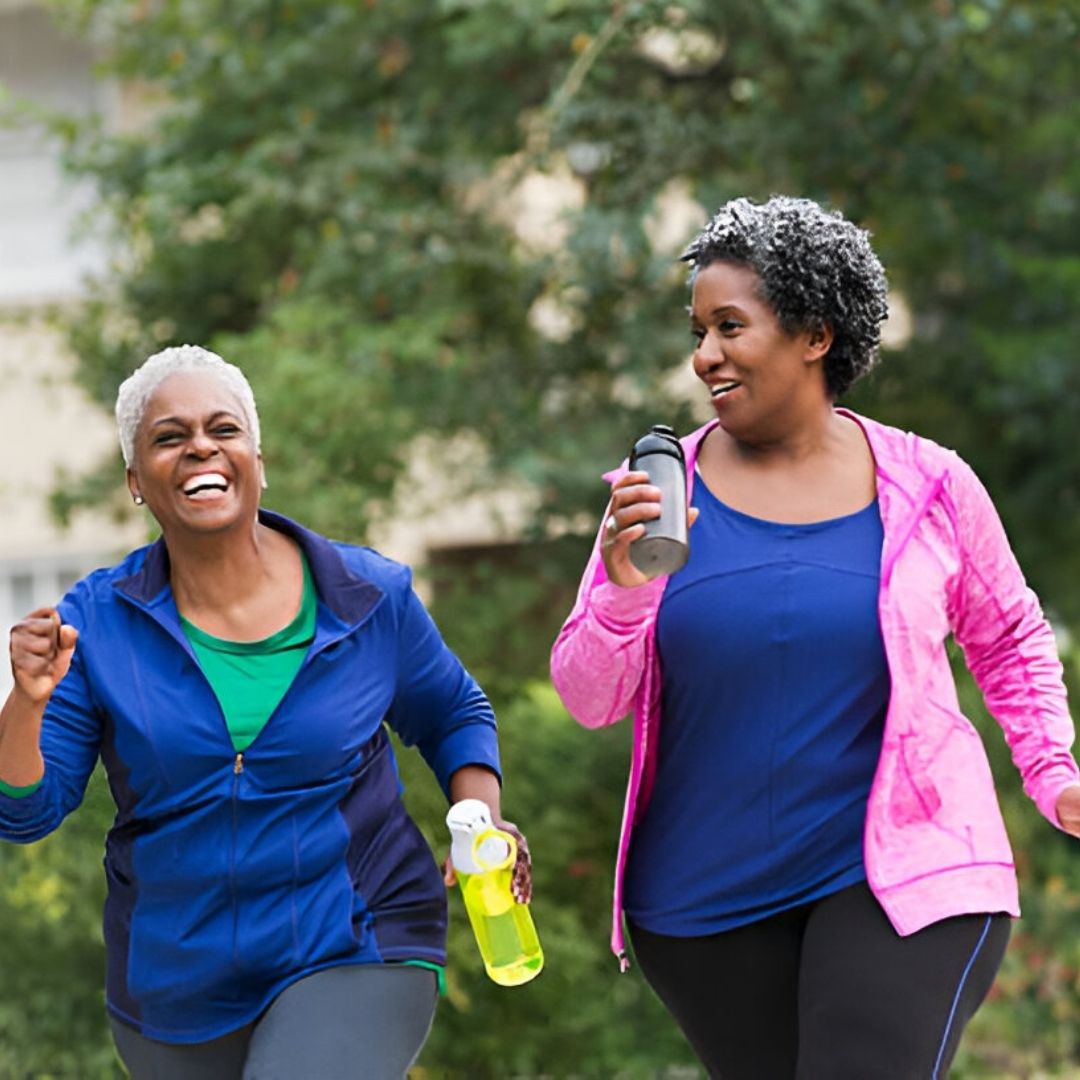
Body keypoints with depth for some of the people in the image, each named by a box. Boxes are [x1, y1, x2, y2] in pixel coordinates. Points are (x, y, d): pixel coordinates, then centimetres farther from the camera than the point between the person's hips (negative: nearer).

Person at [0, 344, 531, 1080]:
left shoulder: (369, 597, -5)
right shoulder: (97, 621, -6)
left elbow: (454, 715, 12)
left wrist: (483, 824, -6)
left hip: (351, 957, -2)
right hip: (177, 985, 3)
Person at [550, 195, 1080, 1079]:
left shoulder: (929, 489, -3)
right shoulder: (660, 494, -2)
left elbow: (1009, 641, 14)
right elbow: (589, 698, -4)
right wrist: (625, 589, -22)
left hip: (900, 872, -2)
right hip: (710, 897, 2)